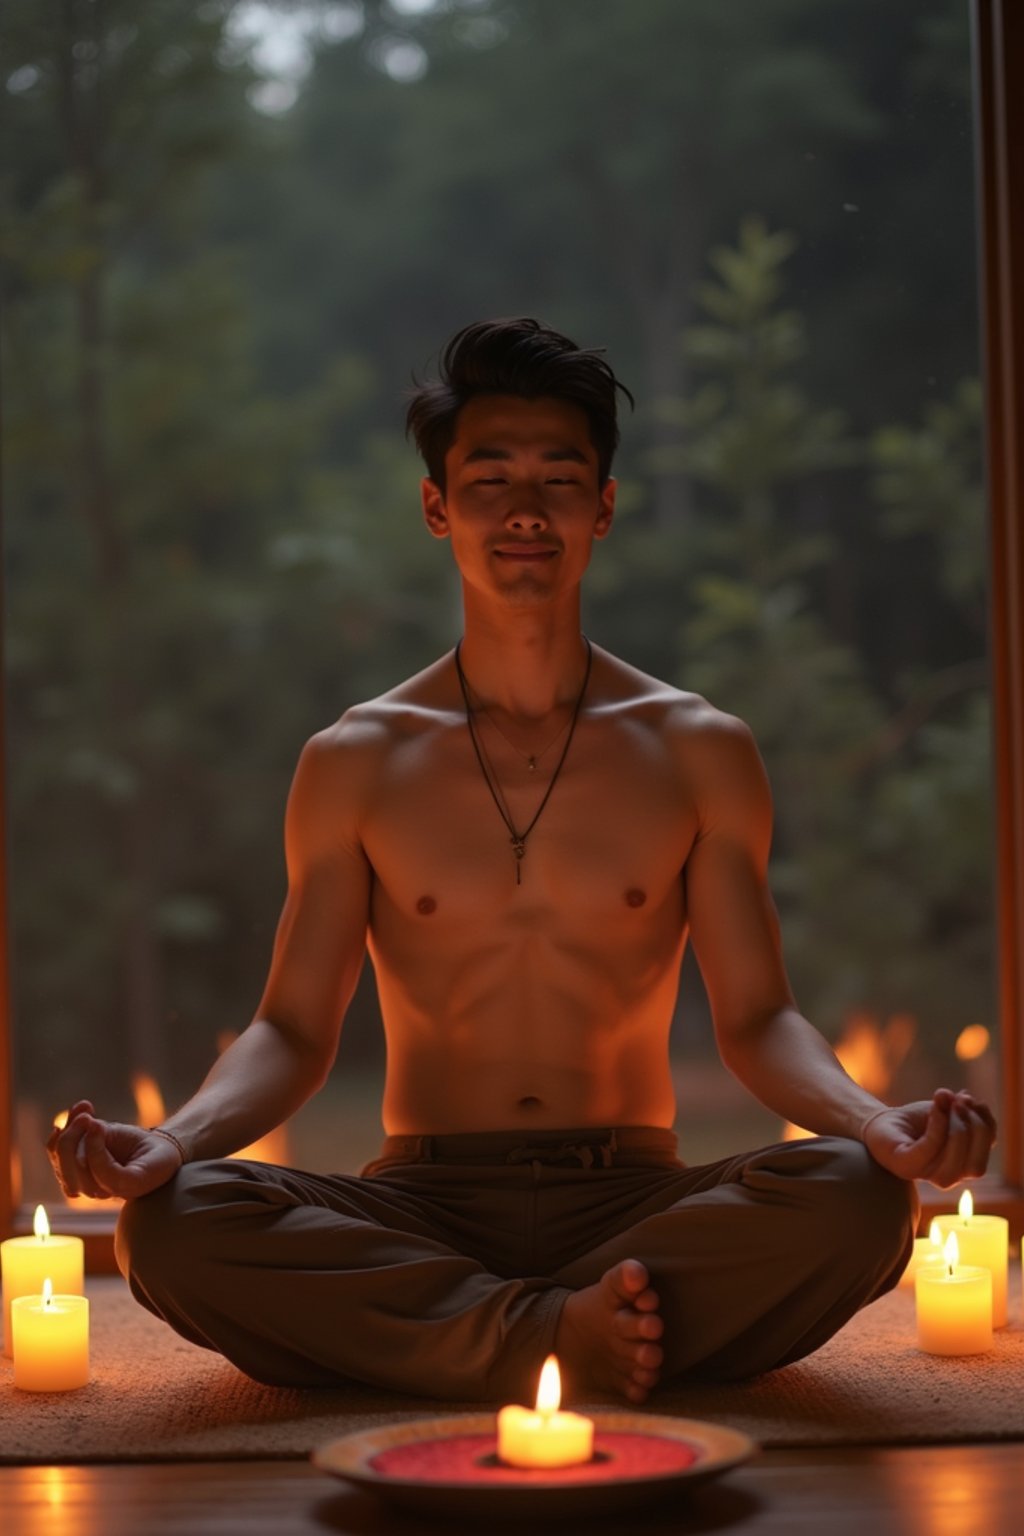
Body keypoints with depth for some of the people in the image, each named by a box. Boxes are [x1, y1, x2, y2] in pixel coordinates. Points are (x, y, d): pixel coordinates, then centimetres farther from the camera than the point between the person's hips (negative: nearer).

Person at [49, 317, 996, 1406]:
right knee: (170, 1223, -30)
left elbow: (756, 1018, 3)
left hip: (632, 1200, 0)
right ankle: (560, 1335, -27)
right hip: (420, 1206, 0)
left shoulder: (699, 752, 8)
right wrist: (173, 1141, -20)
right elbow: (293, 1030, 3)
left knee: (856, 1197, -32)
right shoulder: (354, 763, 8)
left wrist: (876, 1123, -20)